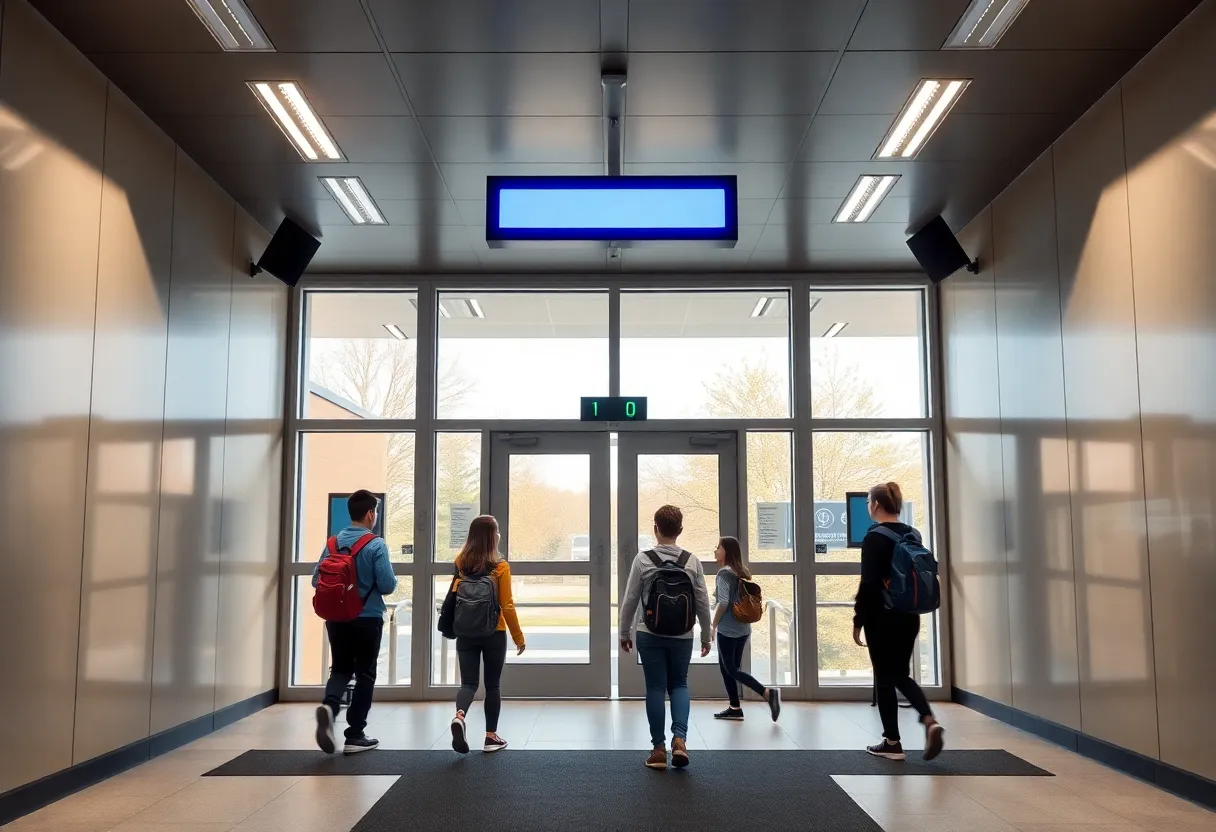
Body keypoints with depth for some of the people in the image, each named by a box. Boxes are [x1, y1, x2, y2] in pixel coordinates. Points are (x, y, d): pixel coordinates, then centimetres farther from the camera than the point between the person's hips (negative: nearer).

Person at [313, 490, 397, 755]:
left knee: (340, 669, 18)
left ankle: (329, 705, -13)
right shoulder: (376, 545, -13)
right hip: (367, 619, -4)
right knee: (365, 674, 9)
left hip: (336, 618, 4)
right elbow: (388, 586, -17)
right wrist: (391, 580, 6)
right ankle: (355, 735, 12)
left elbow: (316, 580, 3)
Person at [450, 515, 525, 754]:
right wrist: (518, 636, 0)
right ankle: (491, 737, 16)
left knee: (468, 682, 5)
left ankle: (459, 716, -24)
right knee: (492, 685, 11)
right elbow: (507, 606, -10)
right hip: (493, 633, -2)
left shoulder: (460, 563, -1)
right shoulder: (500, 567, -11)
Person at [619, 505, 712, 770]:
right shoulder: (692, 562, -4)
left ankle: (659, 748, 12)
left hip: (650, 635, -1)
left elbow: (629, 600, -6)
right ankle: (679, 738, -2)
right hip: (682, 636, 2)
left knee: (655, 688, 8)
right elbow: (702, 603, 0)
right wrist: (706, 636, 13)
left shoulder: (643, 559, -9)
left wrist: (624, 633, 7)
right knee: (679, 685, 16)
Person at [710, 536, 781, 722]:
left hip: (728, 629, -8)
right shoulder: (742, 572, 11)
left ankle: (767, 693, -14)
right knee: (727, 667, 15)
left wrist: (713, 625, -9)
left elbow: (723, 602, -20)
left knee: (730, 669, -2)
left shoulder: (724, 572, -13)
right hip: (743, 628, 8)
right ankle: (734, 708, 15)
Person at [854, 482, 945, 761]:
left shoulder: (874, 537, -14)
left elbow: (868, 583, -17)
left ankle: (892, 743, 11)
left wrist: (858, 621, -11)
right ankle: (930, 721, -4)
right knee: (901, 674, 17)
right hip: (909, 615, 7)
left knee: (884, 677, 5)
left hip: (883, 617, -7)